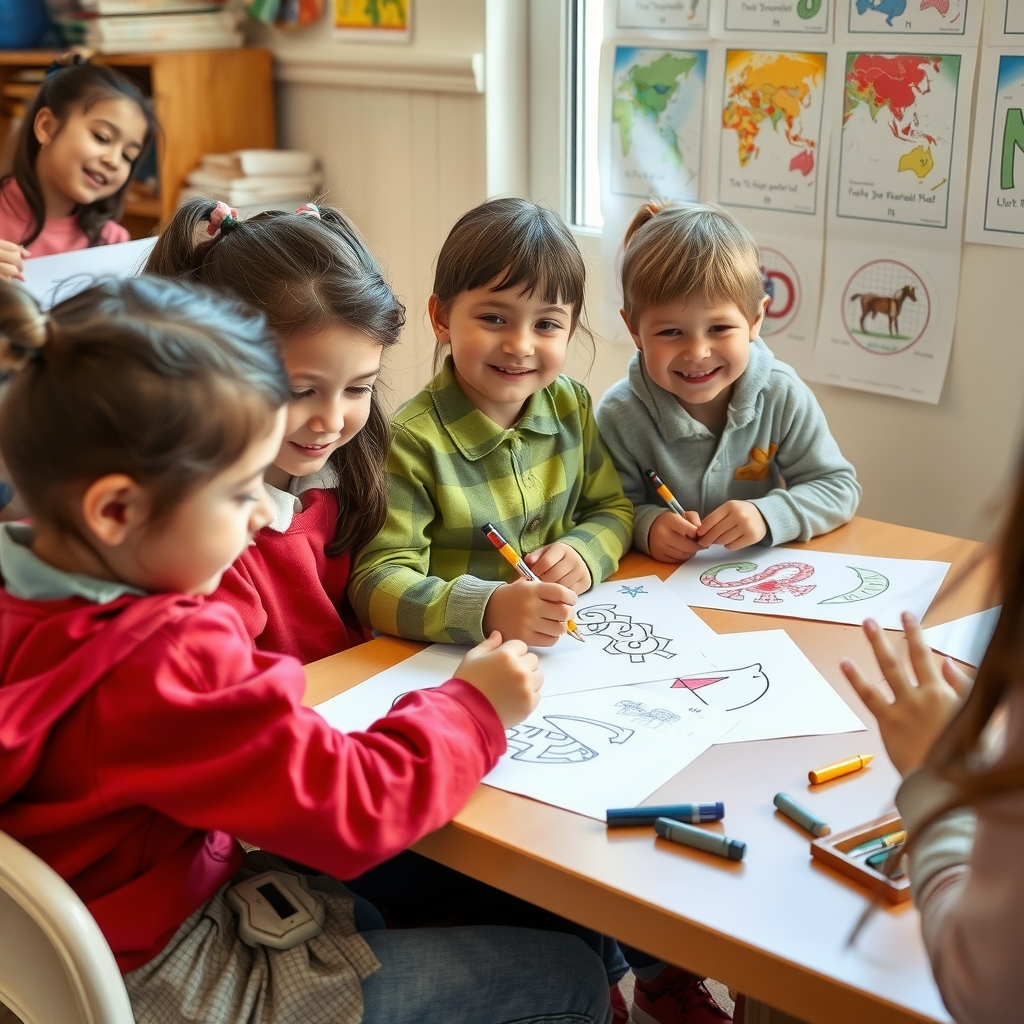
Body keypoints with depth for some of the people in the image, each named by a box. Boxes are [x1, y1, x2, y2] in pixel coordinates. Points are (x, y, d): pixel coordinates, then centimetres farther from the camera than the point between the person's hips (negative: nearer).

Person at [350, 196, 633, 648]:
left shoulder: (571, 405, 4)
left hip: (567, 646, 5)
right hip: (451, 663, -5)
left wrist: (584, 553, -8)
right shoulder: (413, 441, -15)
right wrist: (488, 609, -35)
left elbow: (613, 509, 15)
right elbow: (375, 582, -19)